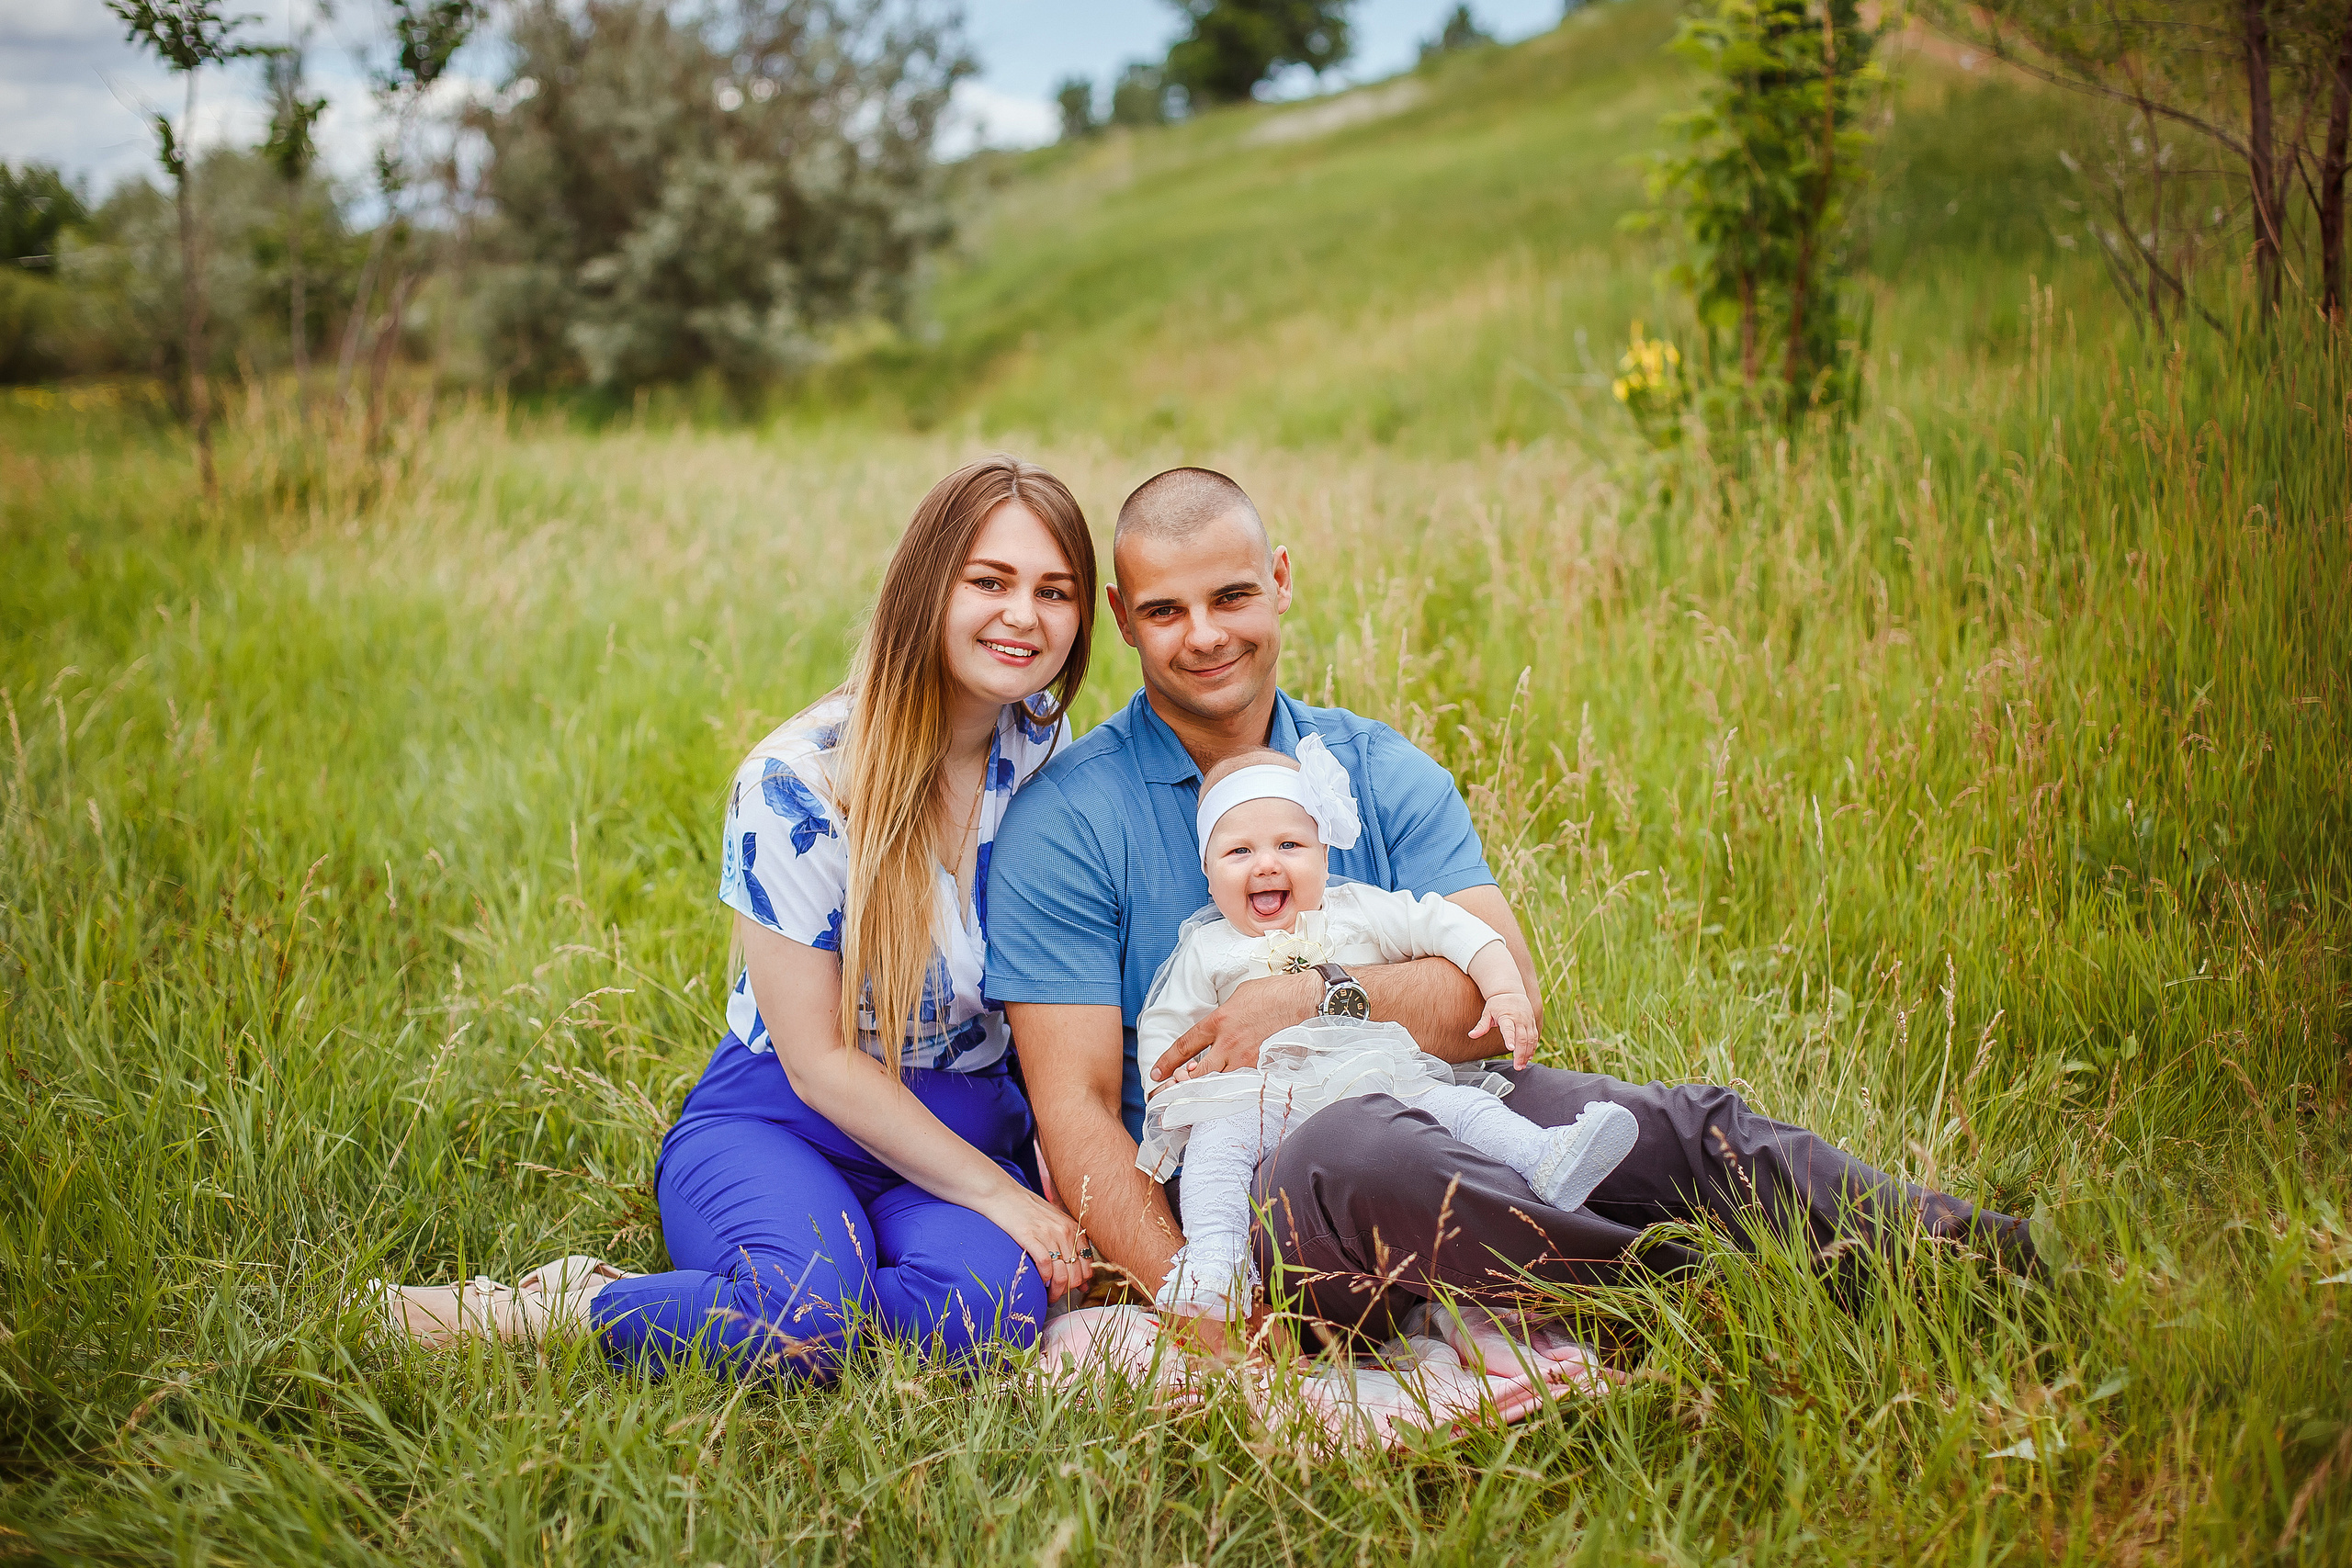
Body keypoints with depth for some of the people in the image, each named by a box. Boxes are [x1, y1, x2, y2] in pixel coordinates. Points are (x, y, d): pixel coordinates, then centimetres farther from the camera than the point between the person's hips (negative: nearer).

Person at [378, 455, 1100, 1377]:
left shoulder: (1050, 753, 0)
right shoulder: (796, 783, -15)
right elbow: (819, 1060, -13)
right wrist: (999, 1195, -17)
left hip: (967, 1132, 5)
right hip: (779, 1121, -4)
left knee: (988, 1301, -32)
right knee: (812, 1311, -38)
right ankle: (532, 1313, -12)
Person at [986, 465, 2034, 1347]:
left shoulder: (1380, 773, 10)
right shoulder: (1064, 821, -3)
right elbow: (1075, 1105, -9)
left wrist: (1320, 998, -18)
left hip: (1435, 1115, 5)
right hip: (1222, 1203, -4)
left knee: (1683, 1126, -19)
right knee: (1360, 1150, -38)